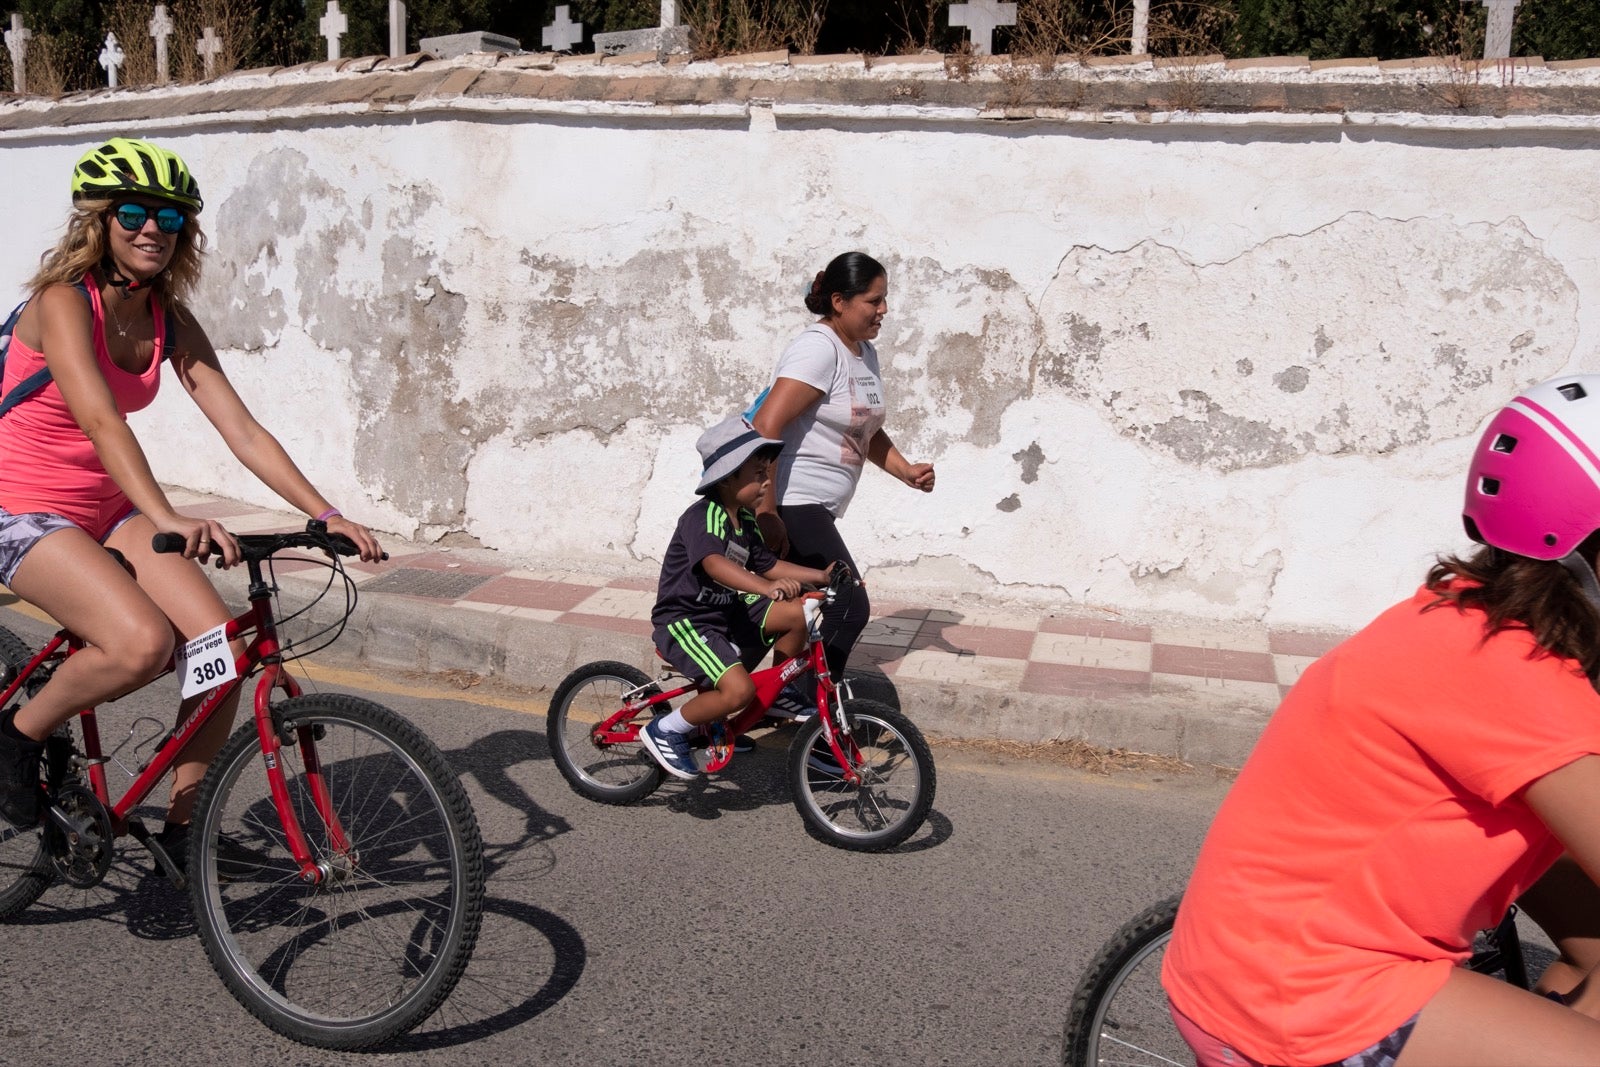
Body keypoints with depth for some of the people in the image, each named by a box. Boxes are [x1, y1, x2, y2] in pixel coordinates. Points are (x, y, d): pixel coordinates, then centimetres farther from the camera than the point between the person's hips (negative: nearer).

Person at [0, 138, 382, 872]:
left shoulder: (169, 322, 0)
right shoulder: (63, 302, -18)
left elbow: (243, 433, -4)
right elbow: (101, 420, -33)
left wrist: (328, 516, -14)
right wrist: (168, 519, -48)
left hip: (105, 508, 6)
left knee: (221, 645, -14)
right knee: (142, 641, -31)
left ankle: (181, 826, 4)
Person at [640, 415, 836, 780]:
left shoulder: (746, 522, 7)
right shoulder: (703, 515, -22)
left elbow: (768, 564, 15)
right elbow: (714, 563, -40)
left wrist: (820, 576, 6)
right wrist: (767, 588, -54)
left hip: (726, 612, 9)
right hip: (684, 622, -9)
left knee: (798, 614, -2)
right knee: (739, 690, -27)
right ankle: (666, 731, -5)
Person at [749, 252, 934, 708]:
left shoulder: (865, 352, 13)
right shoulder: (818, 348, -17)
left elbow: (867, 431, 24)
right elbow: (765, 427, -25)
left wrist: (906, 470, 6)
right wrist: (766, 513, -28)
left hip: (816, 509, 10)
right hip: (792, 506, -10)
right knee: (849, 609, -11)